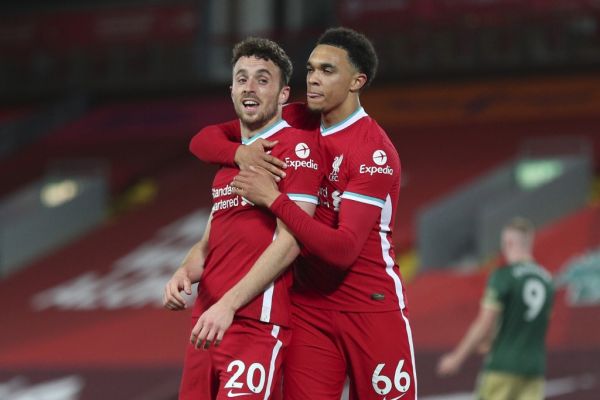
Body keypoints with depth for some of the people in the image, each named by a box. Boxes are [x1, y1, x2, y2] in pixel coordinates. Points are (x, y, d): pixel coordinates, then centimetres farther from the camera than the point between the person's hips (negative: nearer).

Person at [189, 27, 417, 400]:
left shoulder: (375, 152, -15)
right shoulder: (298, 123, 5)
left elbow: (343, 249, -23)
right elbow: (204, 140, 8)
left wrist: (273, 199, -23)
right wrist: (238, 153, -14)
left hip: (371, 310, -5)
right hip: (309, 306, 5)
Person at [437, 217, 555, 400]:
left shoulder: (502, 277, -9)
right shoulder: (546, 280, 10)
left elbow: (484, 326, -12)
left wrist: (457, 358, -3)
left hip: (503, 365, -5)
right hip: (535, 367, 5)